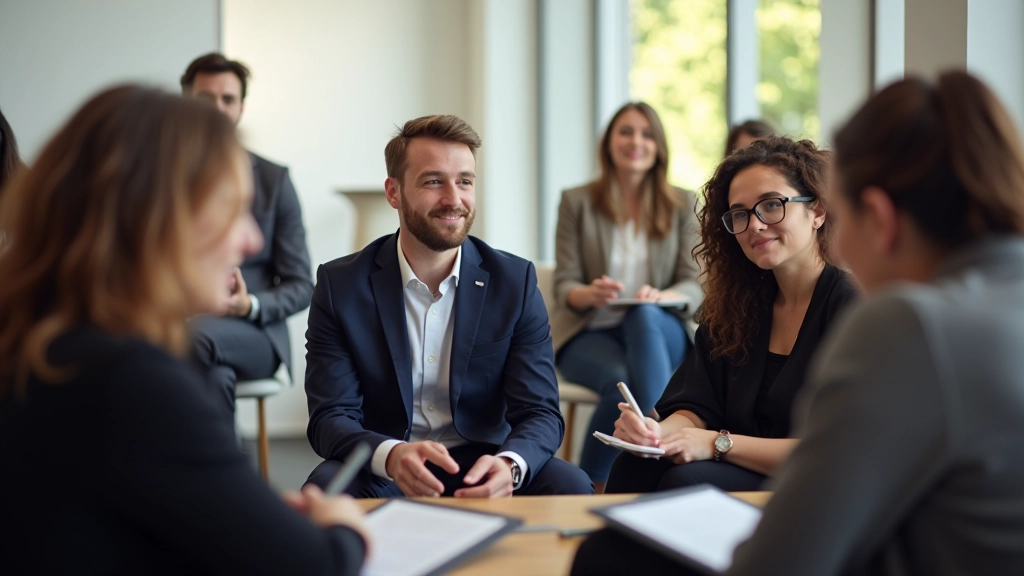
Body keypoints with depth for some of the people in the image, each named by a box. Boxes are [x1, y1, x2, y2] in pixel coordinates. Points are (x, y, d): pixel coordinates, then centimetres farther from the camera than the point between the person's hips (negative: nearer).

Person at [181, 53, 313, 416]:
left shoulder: (274, 180, 7)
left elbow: (300, 286, 6)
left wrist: (250, 304, -16)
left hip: (253, 332, 0)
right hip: (177, 327, 0)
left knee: (200, 337, -36)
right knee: (215, 374, -37)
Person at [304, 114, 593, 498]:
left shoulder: (515, 281, -3)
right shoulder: (340, 285, -6)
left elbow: (540, 413, -8)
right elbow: (330, 419, -12)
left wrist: (508, 465, -33)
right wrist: (391, 455, -36)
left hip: (480, 475, 2)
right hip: (380, 476, -1)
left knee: (570, 486, -26)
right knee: (326, 487, -33)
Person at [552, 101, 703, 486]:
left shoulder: (683, 205, 7)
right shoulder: (577, 202, 4)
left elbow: (694, 286, 0)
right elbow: (564, 287, 0)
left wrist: (661, 297, -24)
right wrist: (590, 294, -25)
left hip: (658, 332, 1)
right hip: (590, 334, -1)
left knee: (644, 315, -37)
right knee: (620, 381, -36)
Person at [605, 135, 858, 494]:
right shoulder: (735, 306, 11)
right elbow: (698, 407, 5)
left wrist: (719, 443, -18)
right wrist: (656, 432, -18)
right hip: (746, 476, 6)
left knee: (688, 479, -29)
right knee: (636, 467, -19)